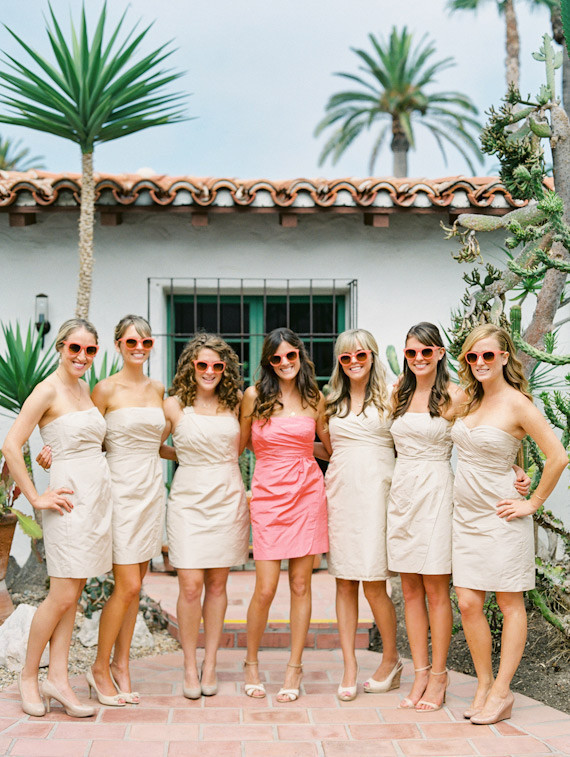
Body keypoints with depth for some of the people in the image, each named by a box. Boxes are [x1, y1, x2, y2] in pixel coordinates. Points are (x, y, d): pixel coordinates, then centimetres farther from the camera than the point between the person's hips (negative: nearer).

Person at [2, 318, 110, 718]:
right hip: (70, 499, -7)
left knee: (73, 593, 9)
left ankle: (58, 678, 15)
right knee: (62, 595, -3)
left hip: (99, 497, 7)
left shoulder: (84, 388, 13)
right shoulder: (48, 390, -10)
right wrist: (35, 497, -14)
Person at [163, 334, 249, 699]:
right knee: (191, 585, -6)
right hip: (189, 498, -2)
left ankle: (210, 665, 17)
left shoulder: (235, 402, 7)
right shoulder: (174, 405, 0)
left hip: (227, 497, 2)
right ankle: (190, 666, 9)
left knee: (217, 584, 7)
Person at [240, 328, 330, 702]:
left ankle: (294, 667, 18)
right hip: (268, 497, -1)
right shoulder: (255, 396, 2)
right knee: (265, 589, -3)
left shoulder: (315, 399, 7)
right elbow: (240, 444, 11)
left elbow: (331, 444, 20)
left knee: (301, 584, 4)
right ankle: (251, 662, 20)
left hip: (308, 495, 1)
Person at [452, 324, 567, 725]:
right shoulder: (469, 401, 8)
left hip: (500, 516, -6)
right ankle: (484, 684, 18)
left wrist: (533, 503, -11)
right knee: (468, 604, 5)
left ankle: (501, 693, 12)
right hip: (465, 514, 6)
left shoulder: (517, 403, -13)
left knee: (510, 603, 5)